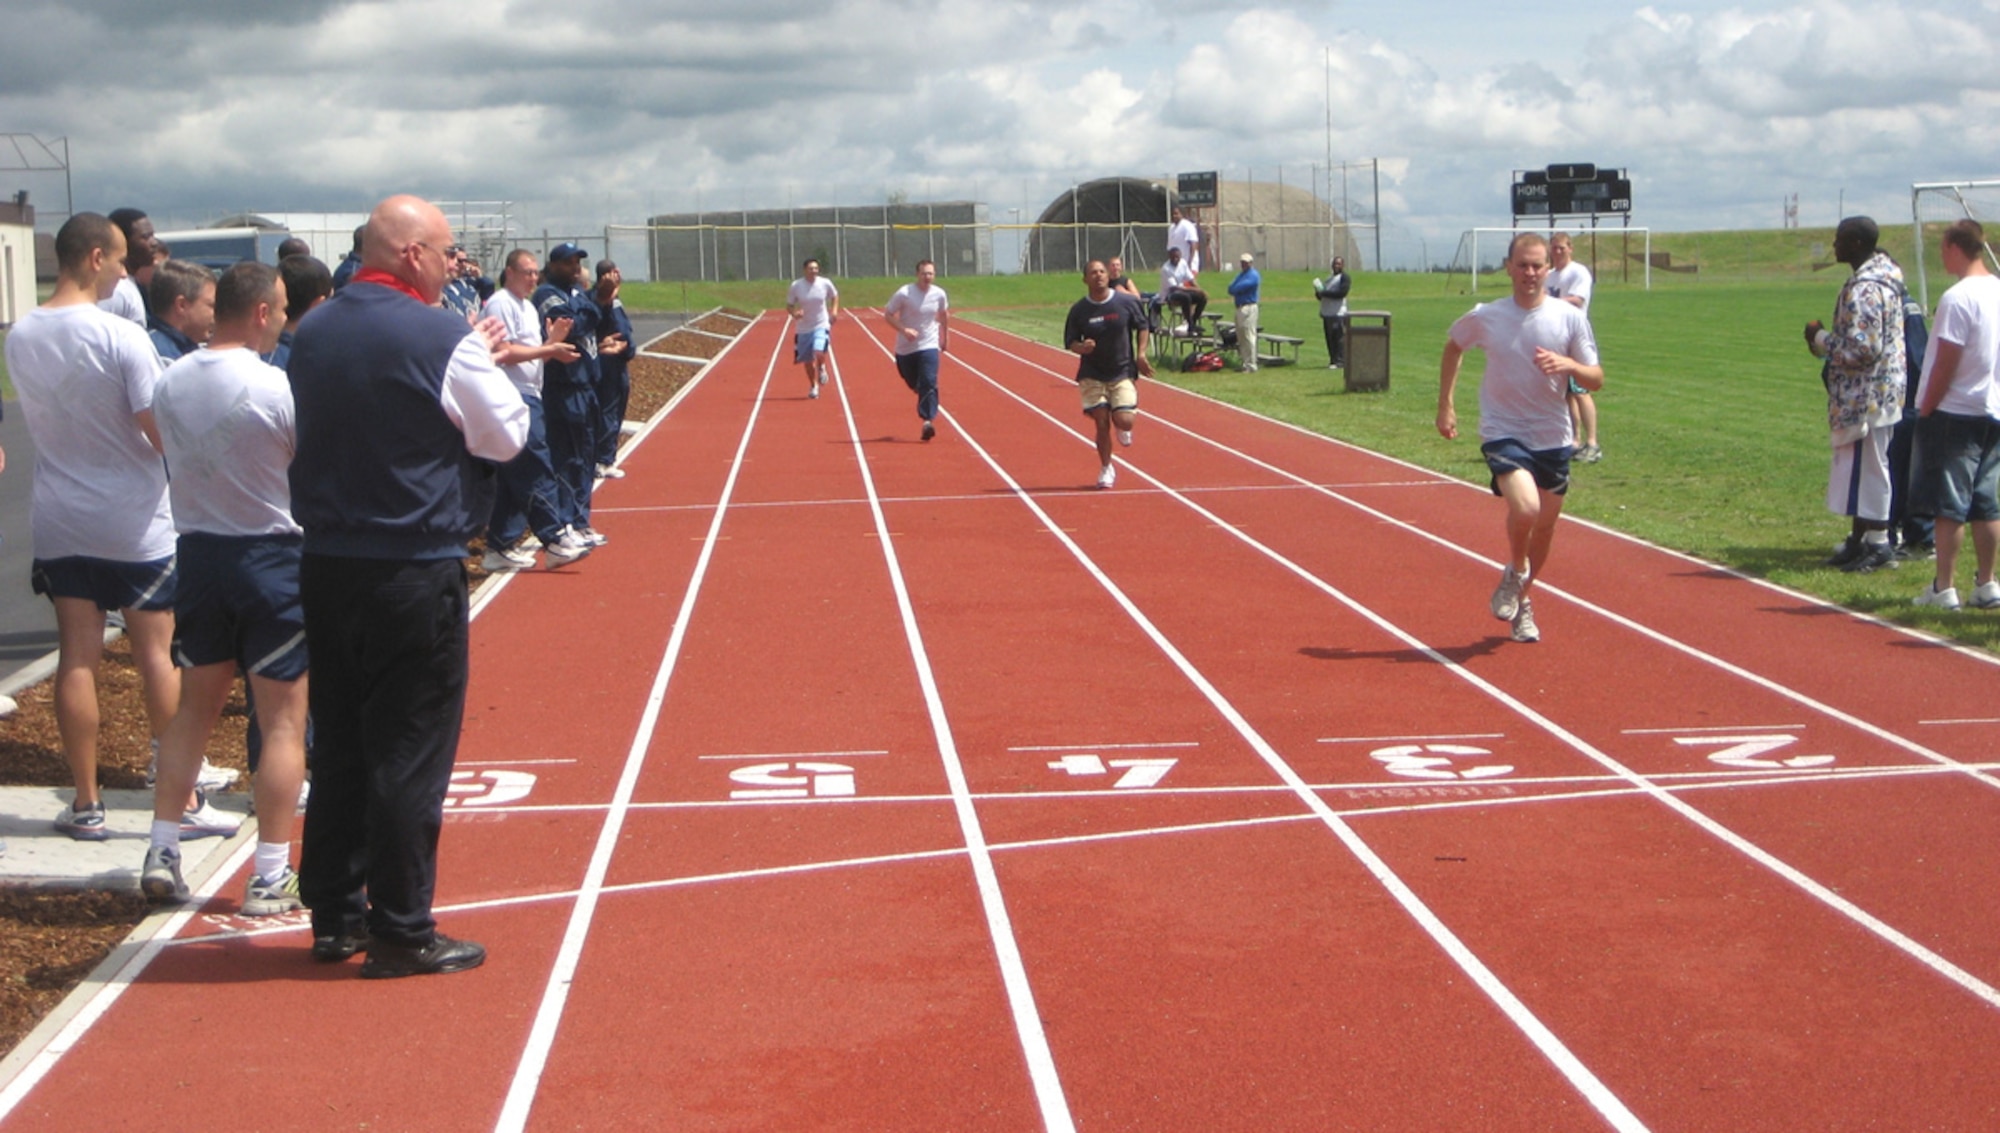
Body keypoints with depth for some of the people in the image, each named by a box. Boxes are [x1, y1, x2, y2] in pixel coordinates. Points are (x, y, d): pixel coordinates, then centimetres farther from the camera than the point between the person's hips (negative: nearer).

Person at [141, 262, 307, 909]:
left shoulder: (171, 382, 1)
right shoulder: (276, 388, -17)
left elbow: (171, 453, 12)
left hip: (197, 553, 6)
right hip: (271, 558, -6)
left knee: (196, 706, 18)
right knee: (283, 717, 2)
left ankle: (162, 855, 17)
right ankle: (270, 879, 3)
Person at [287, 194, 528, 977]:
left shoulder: (313, 334, 7)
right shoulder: (442, 338, -14)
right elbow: (505, 435, -6)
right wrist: (486, 361, 10)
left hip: (326, 565, 7)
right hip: (415, 571, -7)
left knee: (337, 743, 14)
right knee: (411, 749, 0)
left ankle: (335, 916, 22)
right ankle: (400, 933, 5)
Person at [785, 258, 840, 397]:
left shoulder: (825, 283, -8)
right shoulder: (796, 286, -10)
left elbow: (835, 296, 13)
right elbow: (789, 306, -1)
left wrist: (834, 310, -2)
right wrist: (794, 314, -22)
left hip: (821, 325, -1)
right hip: (804, 328, 1)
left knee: (819, 352, -26)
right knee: (808, 361, 10)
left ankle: (821, 368, 11)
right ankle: (813, 386, 36)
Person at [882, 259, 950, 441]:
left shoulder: (939, 294, -4)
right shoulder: (904, 293, -14)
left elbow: (944, 314, 16)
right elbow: (888, 314, -10)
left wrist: (945, 337, 23)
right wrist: (904, 330, -25)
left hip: (929, 346, 0)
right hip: (906, 347, 0)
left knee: (929, 383, -17)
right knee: (913, 383, 16)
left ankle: (928, 421, -20)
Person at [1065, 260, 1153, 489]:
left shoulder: (1127, 302, -5)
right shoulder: (1079, 310, -5)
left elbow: (1142, 327, 8)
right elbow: (1070, 342, 1)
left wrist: (1140, 354, -4)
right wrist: (1081, 347, -21)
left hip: (1123, 372, 0)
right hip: (1092, 375, 0)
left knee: (1123, 420, -13)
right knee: (1102, 423, -2)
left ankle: (1123, 429, 27)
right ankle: (1106, 469, 18)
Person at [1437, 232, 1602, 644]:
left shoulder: (1570, 318, -4)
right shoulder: (1484, 318, -5)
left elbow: (1596, 379, -3)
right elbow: (1453, 347, 16)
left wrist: (1568, 365, -24)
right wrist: (1445, 404, 12)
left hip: (1553, 436, 2)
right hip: (1504, 432, -2)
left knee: (1545, 525, 11)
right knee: (1524, 509, -26)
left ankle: (1520, 601, 36)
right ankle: (1514, 571, 7)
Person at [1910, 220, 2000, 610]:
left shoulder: (1959, 297, -17)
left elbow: (1946, 363, -17)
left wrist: (1926, 409, -8)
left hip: (1955, 415, -7)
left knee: (1949, 504, -2)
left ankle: (1943, 589, 0)